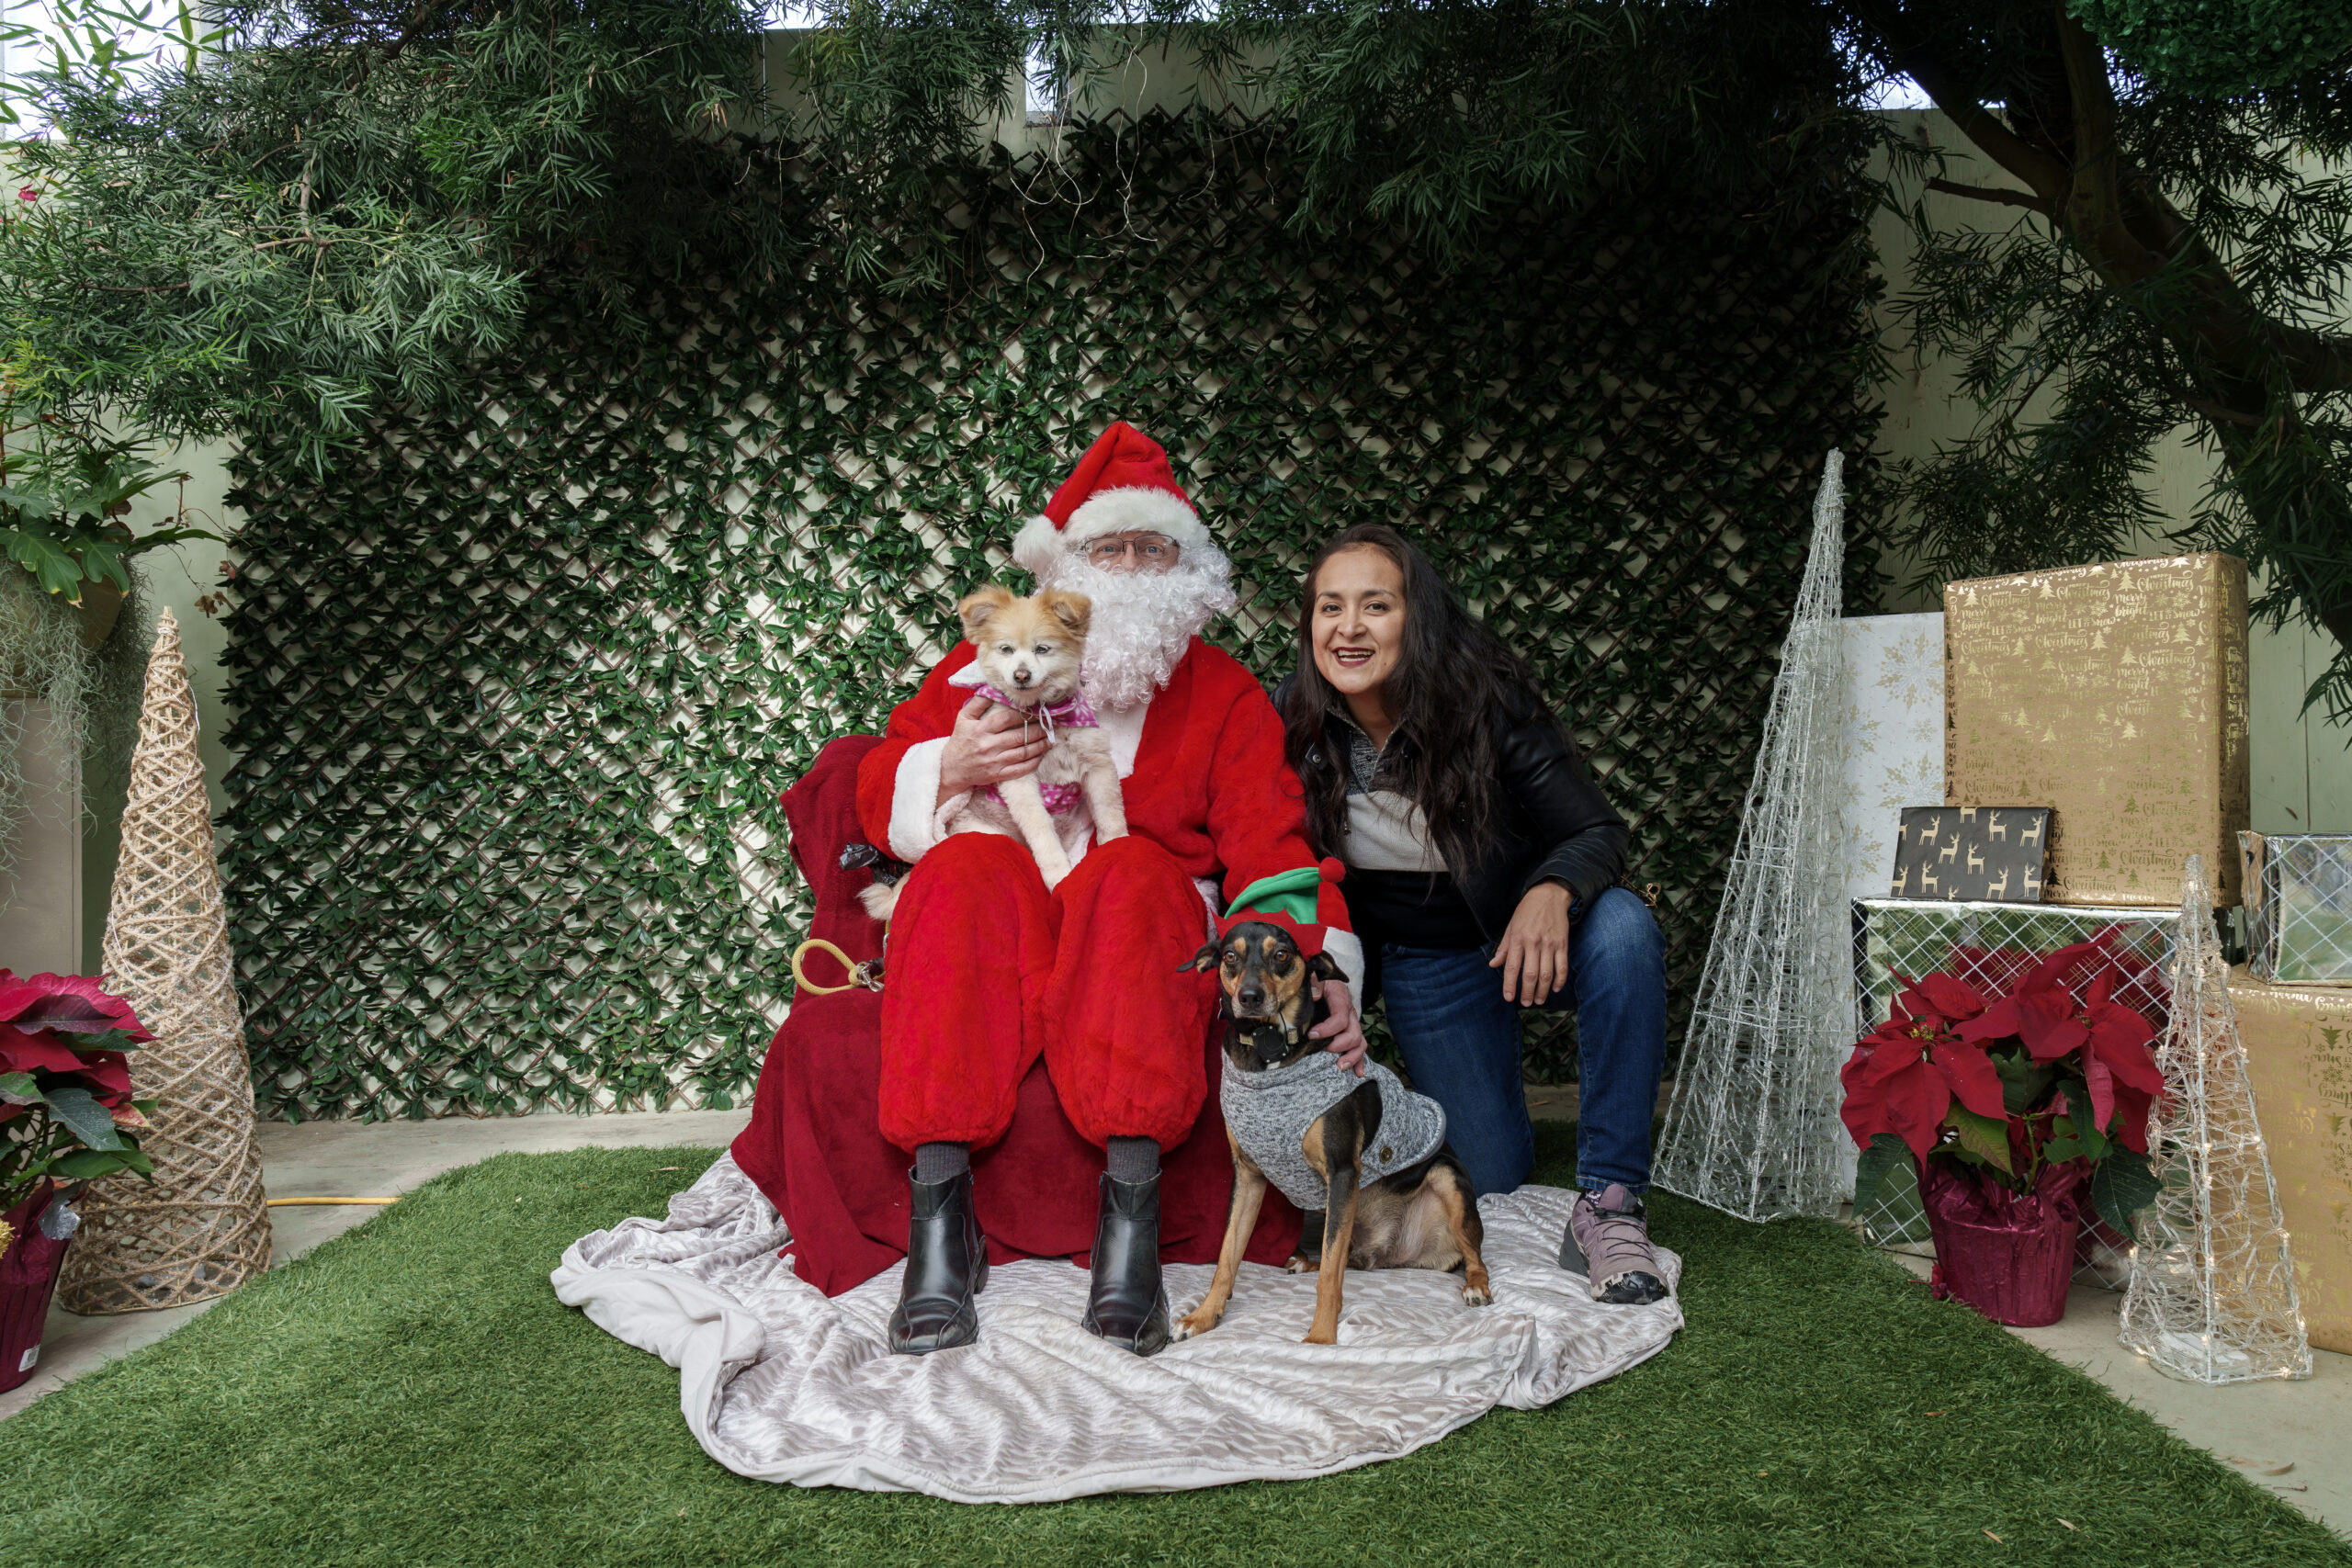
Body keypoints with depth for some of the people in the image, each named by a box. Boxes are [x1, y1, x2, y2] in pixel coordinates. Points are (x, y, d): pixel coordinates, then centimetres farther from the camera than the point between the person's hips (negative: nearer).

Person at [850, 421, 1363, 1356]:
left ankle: (1131, 1202, -42)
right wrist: (950, 769, -14)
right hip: (994, 930, 1)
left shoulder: (1225, 695, 14)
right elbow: (879, 795, 10)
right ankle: (939, 1201, -37)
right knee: (966, 866, -33)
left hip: (1149, 931, 0)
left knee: (1131, 869, -34)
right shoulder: (995, 659, 15)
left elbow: (1269, 844, 1)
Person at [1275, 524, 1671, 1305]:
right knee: (1492, 1174, 0)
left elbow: (1599, 831, -20)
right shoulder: (1294, 726, -16)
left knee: (1622, 930, -35)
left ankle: (1609, 1202, -24)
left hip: (1524, 929, -1)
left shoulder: (1485, 700, -22)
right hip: (1419, 965, 2)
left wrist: (1551, 893, -40)